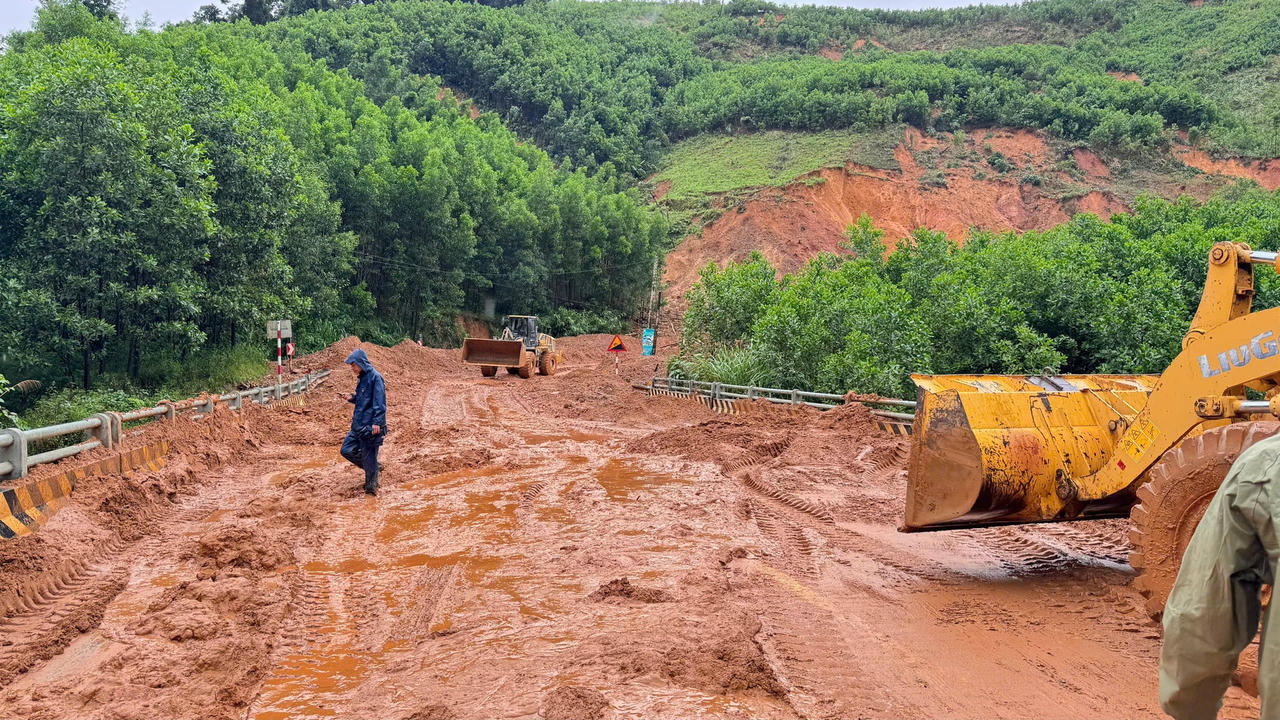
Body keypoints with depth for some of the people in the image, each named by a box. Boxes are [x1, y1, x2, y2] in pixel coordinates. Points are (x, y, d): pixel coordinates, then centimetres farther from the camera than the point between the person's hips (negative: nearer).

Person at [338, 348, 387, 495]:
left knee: (369, 456, -1)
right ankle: (374, 466, 25)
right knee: (347, 450, 10)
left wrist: (377, 422, -23)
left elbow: (379, 402, -18)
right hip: (358, 425, 9)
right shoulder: (361, 378, 14)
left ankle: (371, 486, 13)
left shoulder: (375, 377, -13)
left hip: (370, 425, -9)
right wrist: (351, 398, 6)